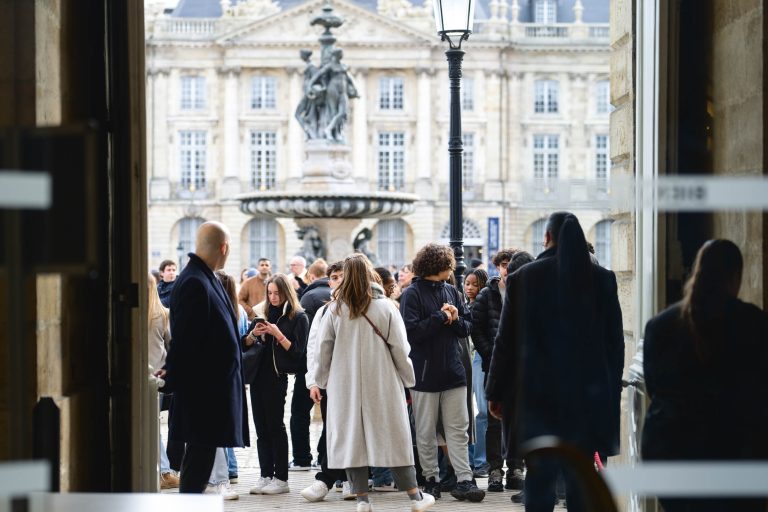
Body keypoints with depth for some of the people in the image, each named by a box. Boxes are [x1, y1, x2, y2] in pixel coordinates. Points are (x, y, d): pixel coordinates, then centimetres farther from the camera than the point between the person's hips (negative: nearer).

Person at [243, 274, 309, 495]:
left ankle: (281, 479, 1)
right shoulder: (261, 313, 14)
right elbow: (245, 344, 14)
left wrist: (277, 334, -16)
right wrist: (253, 333, -6)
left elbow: (297, 351, -6)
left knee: (275, 425, -4)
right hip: (258, 375, 5)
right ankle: (265, 476, 10)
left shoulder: (298, 317, -1)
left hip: (278, 376, -5)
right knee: (261, 427, 6)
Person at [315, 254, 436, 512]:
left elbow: (323, 349, 3)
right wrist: (409, 379, 7)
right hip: (382, 384, -1)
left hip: (345, 385, 1)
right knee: (393, 437, 5)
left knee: (351, 436, 6)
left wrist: (320, 381, 14)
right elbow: (399, 349, -4)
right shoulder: (386, 307, -6)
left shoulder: (336, 309, -1)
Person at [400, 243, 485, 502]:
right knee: (426, 432, 5)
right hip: (424, 372, -4)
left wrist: (455, 318, -9)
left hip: (453, 371, 4)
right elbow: (412, 331, -15)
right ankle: (431, 479, 16)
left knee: (459, 430, 2)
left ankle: (464, 481, 2)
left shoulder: (452, 292, 9)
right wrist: (440, 316, -12)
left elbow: (467, 327, 11)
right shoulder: (412, 294, -6)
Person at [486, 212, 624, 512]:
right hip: (588, 395, 1)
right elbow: (615, 341, 3)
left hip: (538, 394, -1)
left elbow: (506, 341, -2)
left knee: (540, 479, 3)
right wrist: (611, 391, 13)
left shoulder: (523, 278, -4)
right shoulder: (602, 279, 0)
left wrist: (496, 392, 6)